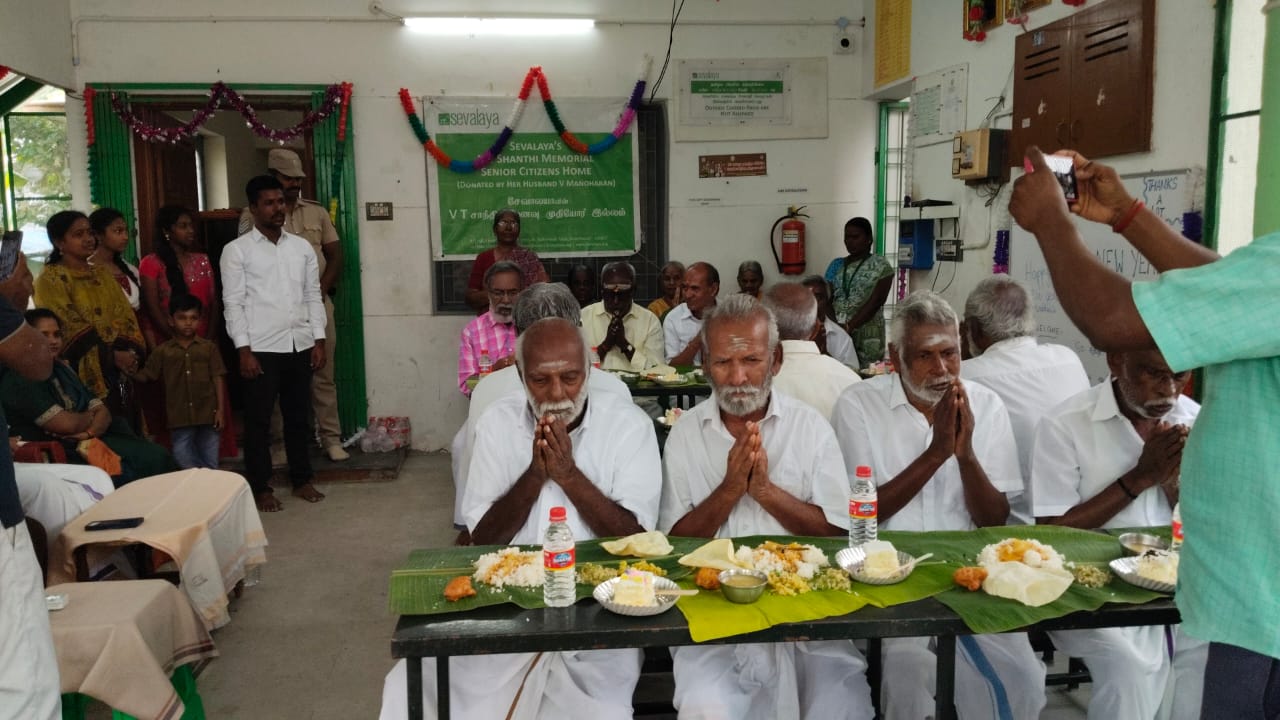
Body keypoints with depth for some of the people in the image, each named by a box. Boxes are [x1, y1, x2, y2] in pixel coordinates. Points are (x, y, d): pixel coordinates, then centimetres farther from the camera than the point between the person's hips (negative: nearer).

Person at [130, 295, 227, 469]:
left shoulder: (209, 348, 3)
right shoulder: (163, 350, 5)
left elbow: (218, 379, 2)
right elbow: (146, 376, 6)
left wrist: (220, 409, -3)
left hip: (207, 414, 0)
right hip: (180, 416, 0)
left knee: (210, 466, 8)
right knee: (183, 460, 3)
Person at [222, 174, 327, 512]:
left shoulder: (302, 247, 10)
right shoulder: (236, 250, -2)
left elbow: (313, 297, 11)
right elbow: (233, 303, -6)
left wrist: (319, 340, 4)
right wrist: (244, 350, -12)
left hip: (299, 344, 4)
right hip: (261, 347, -4)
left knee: (298, 416, 12)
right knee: (259, 420, 3)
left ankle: (301, 480, 24)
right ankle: (260, 488, 14)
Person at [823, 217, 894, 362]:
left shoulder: (881, 266, 0)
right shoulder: (837, 265, 12)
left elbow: (875, 302, -9)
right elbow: (827, 299, 8)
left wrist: (849, 327, -18)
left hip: (867, 335, -3)